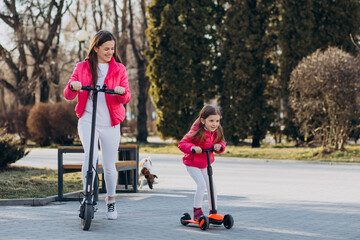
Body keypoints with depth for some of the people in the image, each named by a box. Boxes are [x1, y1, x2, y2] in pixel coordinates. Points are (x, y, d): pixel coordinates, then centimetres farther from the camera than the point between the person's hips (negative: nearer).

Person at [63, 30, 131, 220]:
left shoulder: (119, 69, 8)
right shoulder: (82, 67, 7)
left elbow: (126, 98, 3)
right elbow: (68, 95, 4)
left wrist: (122, 92, -21)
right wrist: (72, 86, -19)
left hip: (110, 124, 1)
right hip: (87, 120, -1)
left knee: (109, 165, 6)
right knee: (91, 155, -25)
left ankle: (110, 201, 27)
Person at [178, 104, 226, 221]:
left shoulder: (216, 132, -8)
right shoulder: (197, 132, -26)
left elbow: (222, 142, 3)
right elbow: (182, 144, -22)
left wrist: (219, 146, -21)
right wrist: (192, 148, -40)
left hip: (205, 163, 6)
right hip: (192, 163, -6)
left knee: (211, 186, 3)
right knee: (201, 185, -18)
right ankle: (197, 211, -5)